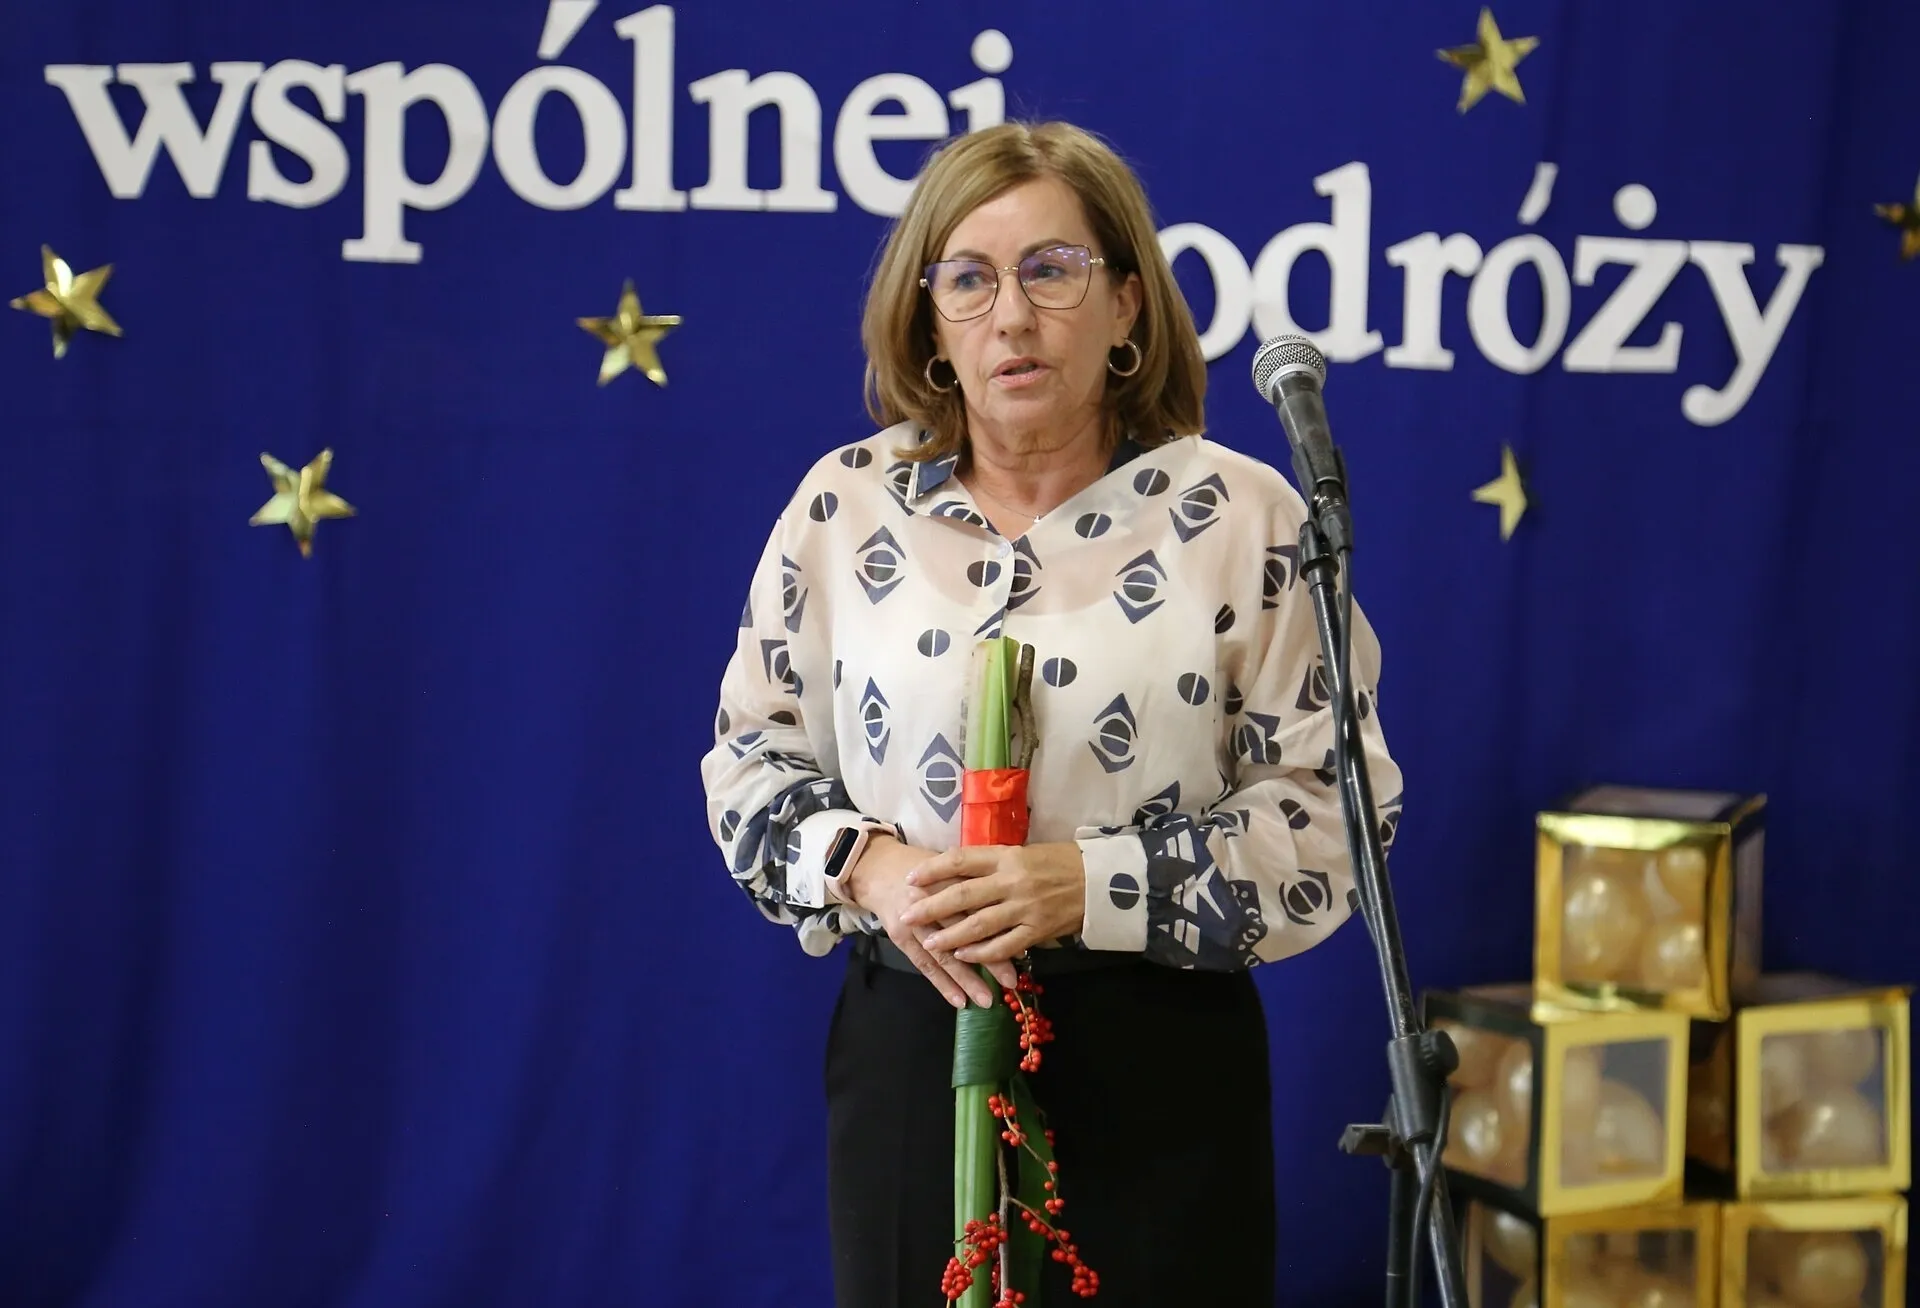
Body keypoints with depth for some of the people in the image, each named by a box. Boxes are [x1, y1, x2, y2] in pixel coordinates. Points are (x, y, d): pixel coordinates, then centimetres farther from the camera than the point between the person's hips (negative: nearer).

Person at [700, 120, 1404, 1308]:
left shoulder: (1241, 518, -5)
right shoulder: (845, 505, 2)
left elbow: (1333, 809, -7)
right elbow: (752, 760, 9)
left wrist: (1091, 883, -18)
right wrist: (865, 863, -12)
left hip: (1158, 1065, -2)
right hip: (911, 1051, 2)